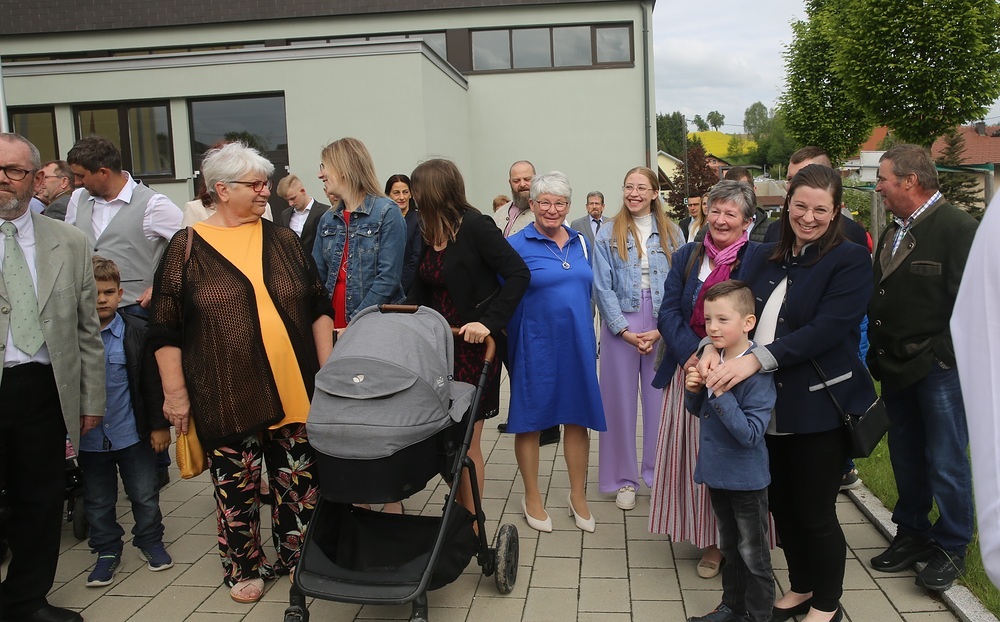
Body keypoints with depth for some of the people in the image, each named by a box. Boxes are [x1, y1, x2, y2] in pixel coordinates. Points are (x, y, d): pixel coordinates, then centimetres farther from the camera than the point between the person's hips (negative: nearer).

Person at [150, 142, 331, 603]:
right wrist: (174, 392, -3)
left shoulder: (283, 240, 8)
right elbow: (165, 329, 0)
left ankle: (297, 556, 28)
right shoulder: (188, 247, -1)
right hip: (228, 394, -2)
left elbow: (318, 307, 11)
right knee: (236, 485, 8)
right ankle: (244, 567, 28)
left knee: (299, 478, 9)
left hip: (293, 388, 3)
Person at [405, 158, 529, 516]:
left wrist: (488, 321, -25)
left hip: (473, 347, -7)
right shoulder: (429, 234, 9)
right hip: (438, 345, 7)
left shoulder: (475, 226, -13)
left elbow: (519, 274, -19)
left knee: (466, 444, 0)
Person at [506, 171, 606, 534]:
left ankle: (578, 496, 27)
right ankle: (532, 497, 25)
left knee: (577, 418, 10)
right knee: (530, 420, 7)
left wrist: (589, 337, 16)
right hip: (535, 347, -4)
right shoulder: (516, 245, -7)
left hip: (578, 344, 5)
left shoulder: (580, 243, 9)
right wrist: (510, 340, -10)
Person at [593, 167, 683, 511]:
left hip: (663, 328, 1)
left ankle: (657, 471, 23)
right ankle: (624, 478, 18)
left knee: (659, 399, 7)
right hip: (620, 327, -1)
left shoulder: (672, 234, 5)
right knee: (621, 401, 5)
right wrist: (625, 331, -10)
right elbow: (603, 288, -2)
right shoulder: (608, 235, 3)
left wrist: (662, 330, -10)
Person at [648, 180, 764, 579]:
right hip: (689, 369, 4)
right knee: (695, 454, 8)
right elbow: (668, 312, 2)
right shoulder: (687, 256, 8)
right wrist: (692, 354, -14)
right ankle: (710, 541, 23)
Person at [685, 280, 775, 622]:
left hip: (746, 479, -7)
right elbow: (696, 411, 11)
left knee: (753, 556, 11)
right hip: (717, 472, 7)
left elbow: (751, 434, -28)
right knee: (730, 548, 23)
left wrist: (719, 392, -33)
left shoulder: (757, 371, -23)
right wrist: (694, 389, -10)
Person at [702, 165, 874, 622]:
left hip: (821, 409, -5)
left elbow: (826, 330, -20)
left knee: (815, 512, 7)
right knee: (781, 503, 16)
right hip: (768, 407, 5)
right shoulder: (765, 258, 8)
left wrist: (756, 359, -27)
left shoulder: (850, 261, -8)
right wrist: (713, 347, -17)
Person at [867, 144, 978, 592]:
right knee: (906, 458, 16)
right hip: (897, 369, 8)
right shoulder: (894, 232, 13)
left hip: (940, 369, -7)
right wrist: (880, 355, 10)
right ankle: (912, 534, 31)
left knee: (946, 462, 2)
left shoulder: (958, 228, -13)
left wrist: (938, 355, -17)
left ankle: (951, 547, 19)